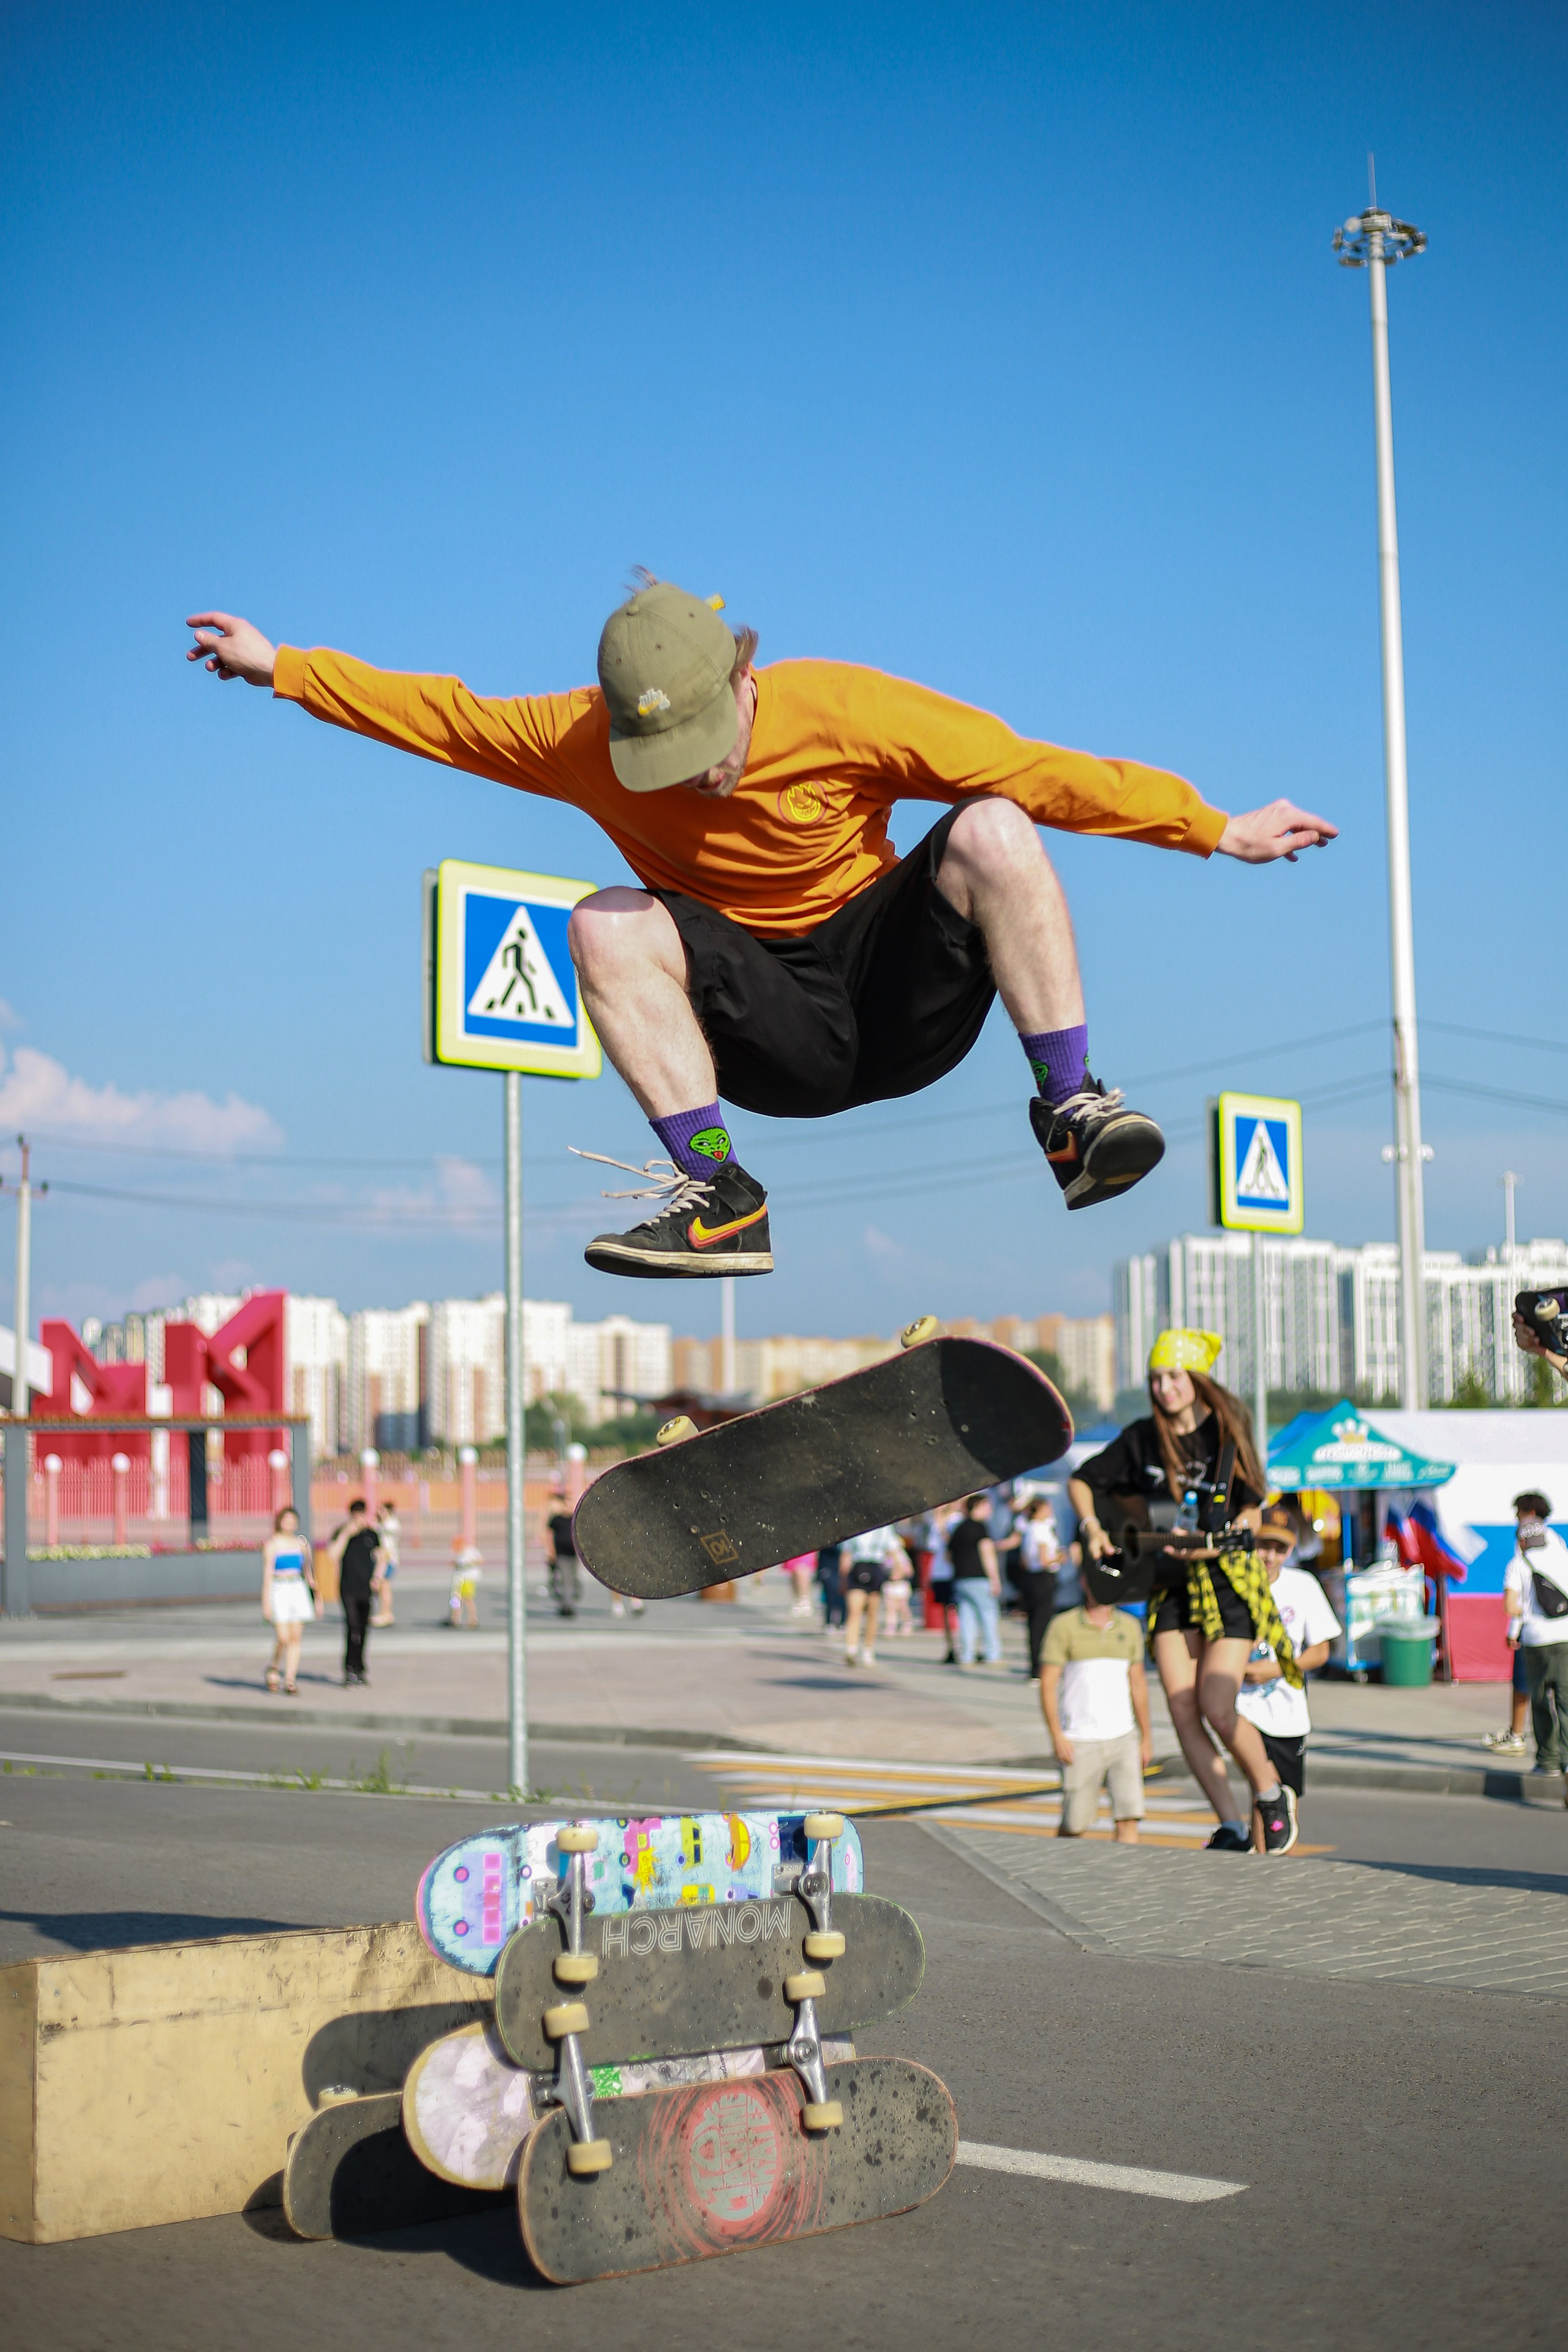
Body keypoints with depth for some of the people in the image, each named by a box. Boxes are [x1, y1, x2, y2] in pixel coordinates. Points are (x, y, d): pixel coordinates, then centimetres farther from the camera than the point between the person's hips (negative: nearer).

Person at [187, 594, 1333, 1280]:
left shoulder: (842, 709, -16)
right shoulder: (585, 740, -8)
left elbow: (1038, 771, -14)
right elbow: (443, 716, 4)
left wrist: (1220, 831, -13)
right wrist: (280, 667, 3)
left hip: (900, 1000, -1)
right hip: (769, 1041, 2)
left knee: (991, 831, -27)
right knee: (609, 926, -24)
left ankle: (1073, 1114, -27)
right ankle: (719, 1197, -25)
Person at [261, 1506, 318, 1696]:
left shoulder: (301, 1543, 11)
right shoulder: (272, 1544, -3)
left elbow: (308, 1573, 17)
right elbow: (267, 1573, -8)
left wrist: (316, 1597, 16)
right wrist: (266, 1602, -14)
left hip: (298, 1590, 5)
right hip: (278, 1591, -5)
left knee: (295, 1638, 0)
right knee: (283, 1638, -11)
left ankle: (290, 1681, 4)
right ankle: (274, 1669, 16)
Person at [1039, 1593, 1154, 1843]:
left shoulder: (1130, 1626, 9)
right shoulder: (1064, 1626, -3)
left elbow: (1138, 1683, 16)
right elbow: (1047, 1684, -5)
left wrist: (1147, 1738, 16)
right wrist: (1056, 1736, -13)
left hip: (1123, 1738, 3)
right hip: (1080, 1742, -3)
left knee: (1128, 1817, -11)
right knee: (1074, 1825, 3)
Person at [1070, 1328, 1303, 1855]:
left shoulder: (1226, 1430, -6)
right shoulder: (1143, 1438, 3)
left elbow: (1251, 1513, -8)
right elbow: (1081, 1481, 13)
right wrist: (1093, 1529, -4)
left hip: (1227, 1581, -4)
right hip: (1170, 1583, 4)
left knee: (1216, 1709, -13)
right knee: (1182, 1712, -5)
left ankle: (1272, 1794, 14)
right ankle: (1231, 1827, 4)